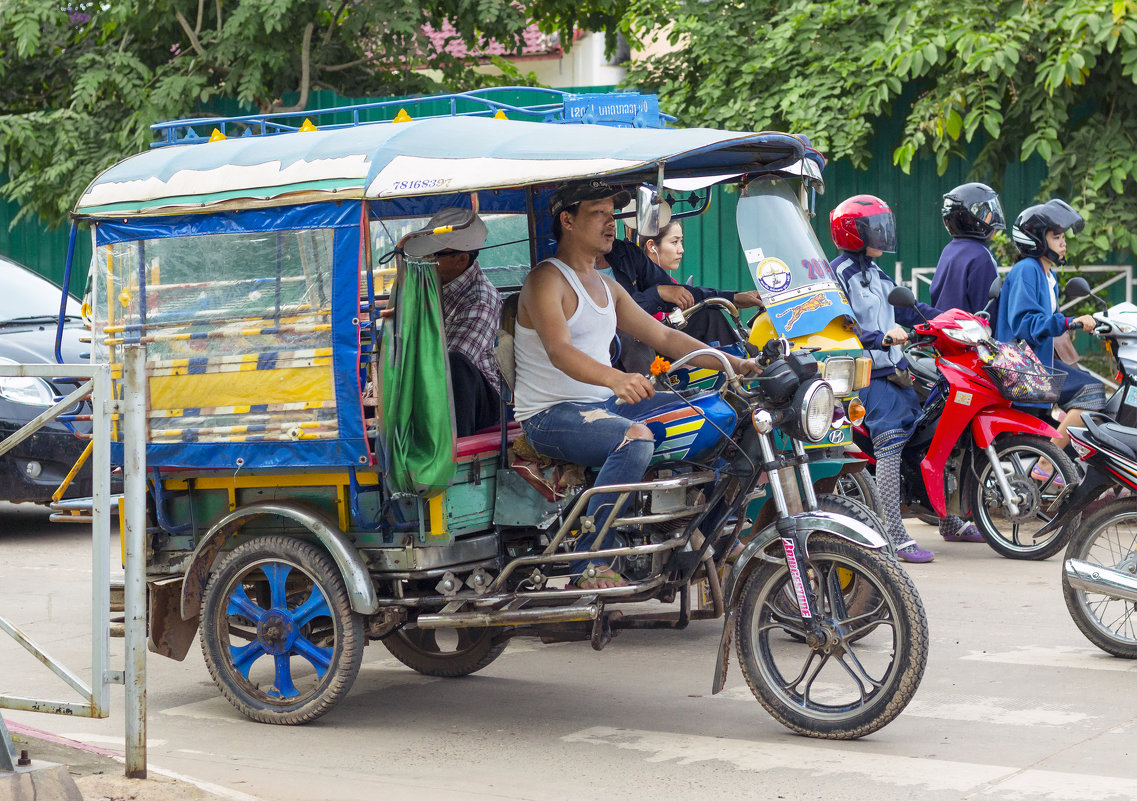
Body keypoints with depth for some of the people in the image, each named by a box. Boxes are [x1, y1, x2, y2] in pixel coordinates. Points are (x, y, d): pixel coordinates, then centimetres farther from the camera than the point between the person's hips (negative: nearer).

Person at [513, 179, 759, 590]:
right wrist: (615, 379, -45)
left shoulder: (607, 287, 18)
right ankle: (588, 560, -33)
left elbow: (663, 336, 18)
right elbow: (559, 351, -26)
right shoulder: (546, 280, -10)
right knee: (636, 438, -35)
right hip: (551, 415, -8)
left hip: (606, 403, 9)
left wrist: (735, 364, 7)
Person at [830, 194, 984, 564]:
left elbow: (906, 307, 22)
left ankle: (950, 523, 21)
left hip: (894, 367, 9)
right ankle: (894, 537, -20)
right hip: (867, 376, -9)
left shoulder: (875, 274, 19)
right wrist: (882, 338, -32)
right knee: (891, 442, -18)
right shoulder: (838, 274, -10)